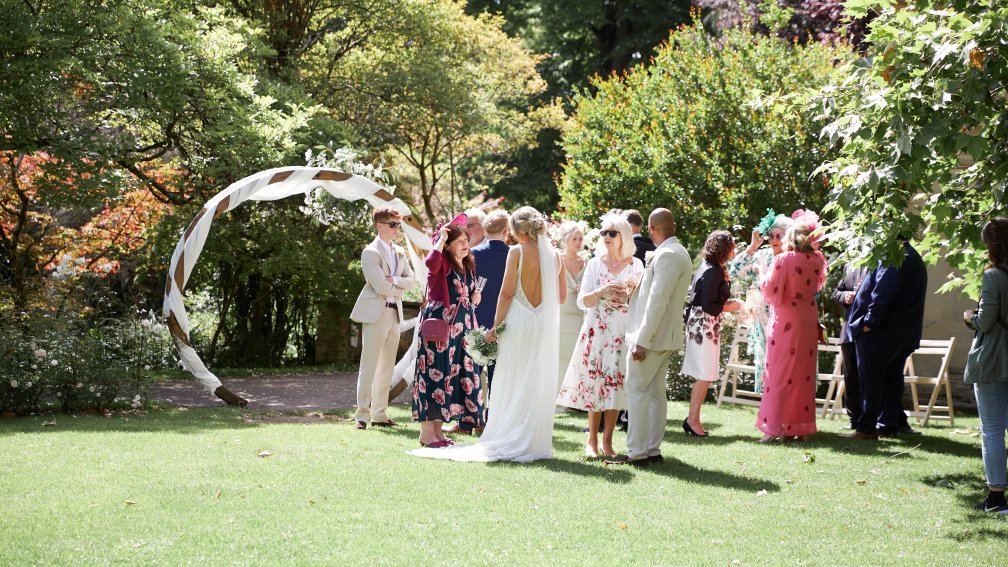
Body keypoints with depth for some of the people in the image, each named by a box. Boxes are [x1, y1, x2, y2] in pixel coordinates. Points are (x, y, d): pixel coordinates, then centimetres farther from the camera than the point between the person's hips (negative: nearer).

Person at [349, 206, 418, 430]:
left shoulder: (399, 252, 16)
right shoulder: (370, 253, -9)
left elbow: (412, 281, 10)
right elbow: (380, 287, -17)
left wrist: (394, 281, -8)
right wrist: (398, 290, -1)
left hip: (395, 313, 8)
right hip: (375, 313, -7)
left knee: (387, 368, 9)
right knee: (369, 366, -7)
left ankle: (380, 414, 13)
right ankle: (362, 415, -4)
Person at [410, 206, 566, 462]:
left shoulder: (517, 253, -7)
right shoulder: (555, 255, 6)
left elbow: (507, 292, -9)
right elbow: (562, 296, 10)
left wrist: (496, 325, -3)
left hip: (519, 324, -4)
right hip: (546, 326, 4)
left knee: (512, 384, 3)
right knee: (539, 386, 8)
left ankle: (509, 442, 4)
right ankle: (536, 443, 10)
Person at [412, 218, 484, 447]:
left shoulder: (469, 267, 17)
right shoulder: (442, 263, -8)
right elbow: (430, 262, -34)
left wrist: (474, 299, 9)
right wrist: (440, 239, -20)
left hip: (462, 325, 8)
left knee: (454, 375, 8)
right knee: (435, 372, -7)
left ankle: (438, 428, 16)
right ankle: (426, 431, -3)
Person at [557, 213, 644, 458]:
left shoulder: (635, 265, 5)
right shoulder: (595, 264, 6)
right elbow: (582, 301, 2)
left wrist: (627, 295, -13)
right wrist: (602, 291, -15)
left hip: (623, 332, 0)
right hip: (597, 330, 0)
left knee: (615, 384, -1)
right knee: (595, 383, -1)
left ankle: (607, 442, 7)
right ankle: (592, 441, 7)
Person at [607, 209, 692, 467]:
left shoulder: (667, 255, -18)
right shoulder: (678, 253, 14)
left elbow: (658, 300, -22)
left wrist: (642, 341, -22)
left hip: (652, 336, -10)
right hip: (665, 338, 10)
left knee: (637, 390, -6)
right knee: (655, 392, 12)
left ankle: (637, 453, -5)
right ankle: (652, 450, 15)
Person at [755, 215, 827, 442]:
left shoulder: (783, 260, -14)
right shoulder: (816, 261, 1)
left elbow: (772, 293, -14)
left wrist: (763, 277, 4)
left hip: (785, 321, -5)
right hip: (809, 321, 5)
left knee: (780, 372, 1)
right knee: (805, 373, 10)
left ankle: (776, 426, 0)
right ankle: (802, 427, 15)